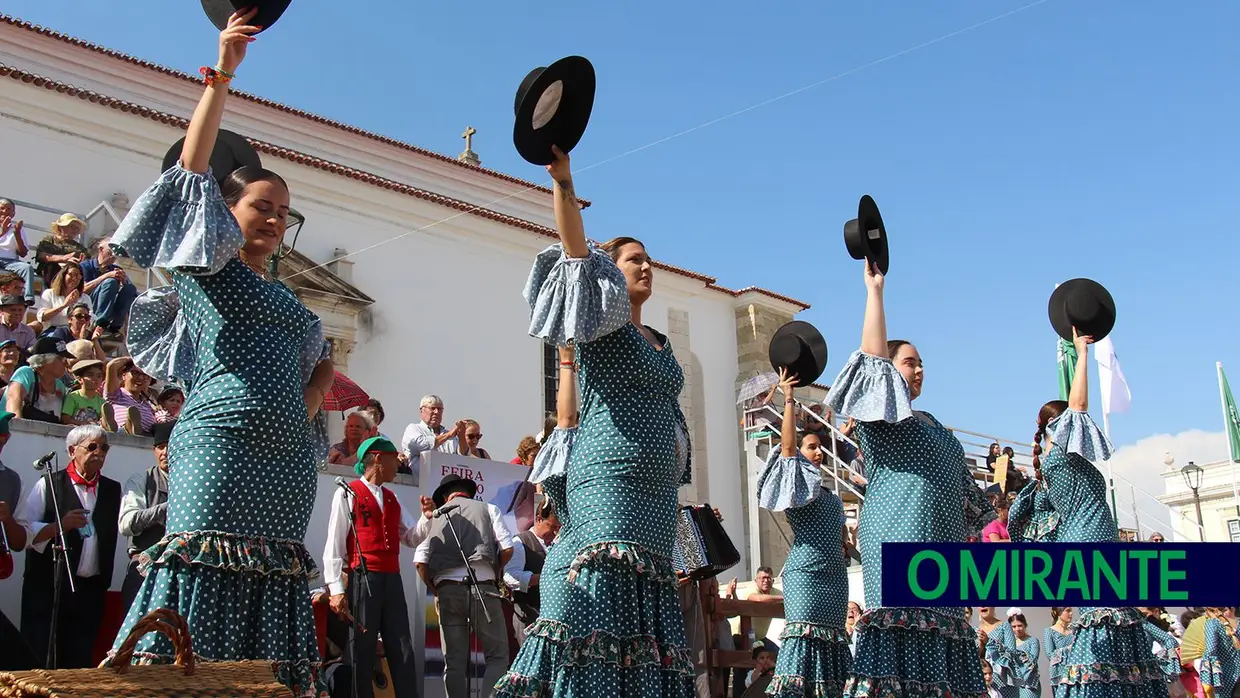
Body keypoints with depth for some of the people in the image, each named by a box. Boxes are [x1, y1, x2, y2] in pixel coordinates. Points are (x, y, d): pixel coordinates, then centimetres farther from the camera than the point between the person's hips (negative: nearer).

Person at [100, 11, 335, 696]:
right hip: (222, 445, -7)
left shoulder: (286, 301, 25)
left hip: (288, 460, 7)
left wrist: (310, 398, 12)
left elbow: (323, 363, 34)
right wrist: (221, 77, -8)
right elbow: (193, 167, -2)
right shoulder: (206, 265, 7)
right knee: (203, 571, -15)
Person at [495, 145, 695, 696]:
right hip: (609, 483, -8)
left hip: (656, 494, 8)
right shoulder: (601, 323, 2)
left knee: (648, 627, 4)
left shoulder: (659, 345, 23)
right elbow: (576, 250, -13)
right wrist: (563, 183, -24)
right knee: (602, 616, -17)